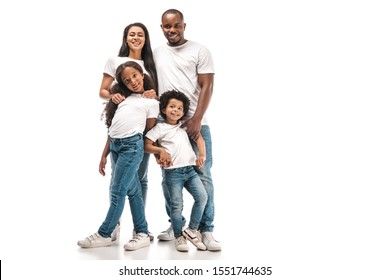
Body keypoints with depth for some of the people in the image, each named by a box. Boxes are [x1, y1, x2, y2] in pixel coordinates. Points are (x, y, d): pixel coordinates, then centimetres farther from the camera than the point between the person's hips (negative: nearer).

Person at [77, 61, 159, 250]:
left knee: (117, 192, -5)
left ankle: (103, 235, 2)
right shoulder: (124, 98, 21)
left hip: (132, 145, -6)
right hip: (114, 145, 6)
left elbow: (149, 131, 7)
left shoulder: (151, 101, 7)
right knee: (132, 191, 6)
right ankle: (142, 234, 10)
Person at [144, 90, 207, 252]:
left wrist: (202, 155, -2)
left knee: (202, 197, -9)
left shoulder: (184, 126, 16)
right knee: (177, 205, -5)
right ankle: (179, 237, 9)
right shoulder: (160, 128, 3)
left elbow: (199, 138, 13)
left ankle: (192, 230, 5)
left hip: (190, 169, 4)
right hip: (173, 172, -4)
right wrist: (161, 150, -14)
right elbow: (146, 145, 1)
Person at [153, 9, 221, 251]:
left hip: (195, 123, -4)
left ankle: (206, 230, 1)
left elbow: (207, 87, -4)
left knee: (202, 176, -4)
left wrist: (196, 120, -14)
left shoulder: (200, 51, 2)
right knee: (168, 177, 7)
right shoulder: (156, 54, 14)